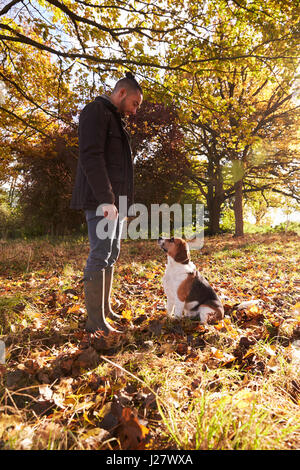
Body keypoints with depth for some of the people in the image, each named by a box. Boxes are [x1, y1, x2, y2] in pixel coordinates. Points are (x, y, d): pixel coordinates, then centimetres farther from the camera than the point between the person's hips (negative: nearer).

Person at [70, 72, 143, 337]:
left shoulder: (115, 120, 26)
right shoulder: (96, 111, -3)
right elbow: (91, 157, -17)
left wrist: (121, 202, 17)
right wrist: (106, 199, -23)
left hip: (115, 200, 10)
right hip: (101, 200, -10)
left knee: (112, 254, 10)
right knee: (100, 254, -11)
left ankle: (106, 310, 20)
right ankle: (95, 322, -5)